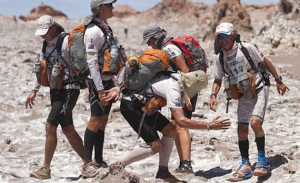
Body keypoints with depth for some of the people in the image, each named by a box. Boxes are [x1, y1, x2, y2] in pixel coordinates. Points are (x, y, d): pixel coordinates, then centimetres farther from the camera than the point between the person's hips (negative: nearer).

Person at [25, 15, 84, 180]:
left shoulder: (67, 41, -15)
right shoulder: (47, 44, 11)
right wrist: (34, 90, 21)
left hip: (68, 90, -9)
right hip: (55, 90, 9)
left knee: (50, 126, -13)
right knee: (68, 129, 11)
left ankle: (45, 169, -7)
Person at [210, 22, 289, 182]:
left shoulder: (246, 48, -16)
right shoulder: (220, 58, -3)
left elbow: (265, 62, -5)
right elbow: (217, 80, 9)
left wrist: (278, 81, -2)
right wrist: (213, 95, -9)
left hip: (259, 90, -5)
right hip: (244, 96, 5)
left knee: (255, 122, -23)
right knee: (242, 130, 2)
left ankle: (262, 161, -12)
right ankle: (245, 166, 16)